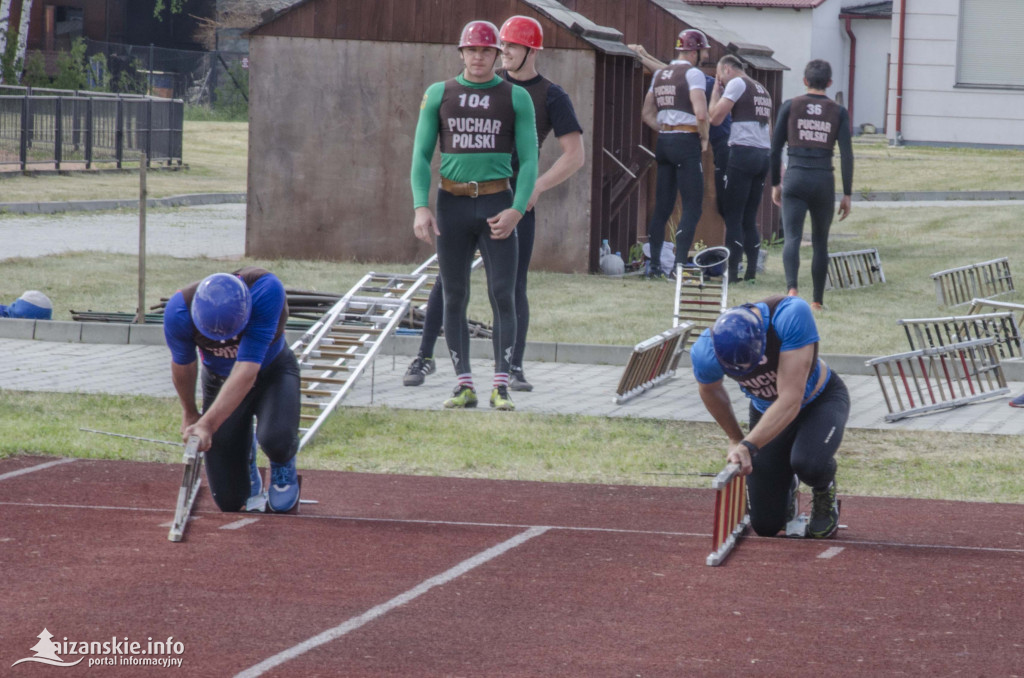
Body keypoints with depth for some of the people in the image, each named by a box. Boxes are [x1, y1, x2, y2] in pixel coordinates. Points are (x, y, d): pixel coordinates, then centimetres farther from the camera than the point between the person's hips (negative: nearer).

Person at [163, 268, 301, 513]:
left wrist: (208, 424, -45)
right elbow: (183, 365, -7)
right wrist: (189, 413, 10)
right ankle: (245, 455, 34)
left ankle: (283, 466, 6)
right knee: (230, 502, -3)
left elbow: (247, 371, -39)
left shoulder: (266, 289, -38)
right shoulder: (179, 311, -30)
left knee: (276, 440, -35)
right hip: (221, 380, 2)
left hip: (272, 371, -2)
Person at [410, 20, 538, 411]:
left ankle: (501, 387, -7)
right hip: (453, 204, 2)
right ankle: (464, 386, 6)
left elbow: (528, 160, 0)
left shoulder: (516, 98, 2)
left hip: (497, 206, -2)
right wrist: (420, 208, -11)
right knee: (454, 298, 2)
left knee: (503, 296, -8)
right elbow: (421, 155, 3)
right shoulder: (439, 95, 5)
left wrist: (516, 211, -15)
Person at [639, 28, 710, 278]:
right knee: (692, 207, -4)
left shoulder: (659, 75, 14)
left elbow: (647, 114, 18)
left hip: (664, 142, 7)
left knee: (662, 207, 11)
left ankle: (655, 265, 12)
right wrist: (704, 137, -4)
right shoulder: (692, 73, -9)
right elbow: (701, 113, -19)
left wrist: (665, 132, 16)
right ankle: (679, 265, -12)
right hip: (686, 142, -7)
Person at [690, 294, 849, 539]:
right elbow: (710, 392, 0)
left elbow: (791, 401, -42)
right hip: (767, 411, 3)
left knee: (807, 463, -36)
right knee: (766, 525, -2)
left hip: (822, 400, -3)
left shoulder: (792, 315, -40)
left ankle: (825, 494, 2)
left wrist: (749, 446, -49)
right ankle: (786, 486, 34)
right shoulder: (706, 353, -28)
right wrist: (735, 439, 11)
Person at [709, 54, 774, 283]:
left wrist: (716, 91, 6)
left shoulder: (737, 84, -3)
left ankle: (731, 271, -11)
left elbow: (715, 117, -8)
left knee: (733, 217, -7)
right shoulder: (762, 90, 22)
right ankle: (751, 271, 5)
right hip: (763, 154, 8)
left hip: (743, 152, -8)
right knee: (750, 219, 9)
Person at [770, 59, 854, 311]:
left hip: (795, 179, -1)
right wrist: (847, 194, 4)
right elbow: (847, 155, 0)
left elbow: (775, 148, 2)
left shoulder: (790, 107, 3)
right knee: (820, 242, 15)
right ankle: (817, 300, 18)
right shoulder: (838, 112, 4)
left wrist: (775, 184, 12)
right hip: (824, 181, 1)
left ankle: (792, 287, -34)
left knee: (792, 238, -9)